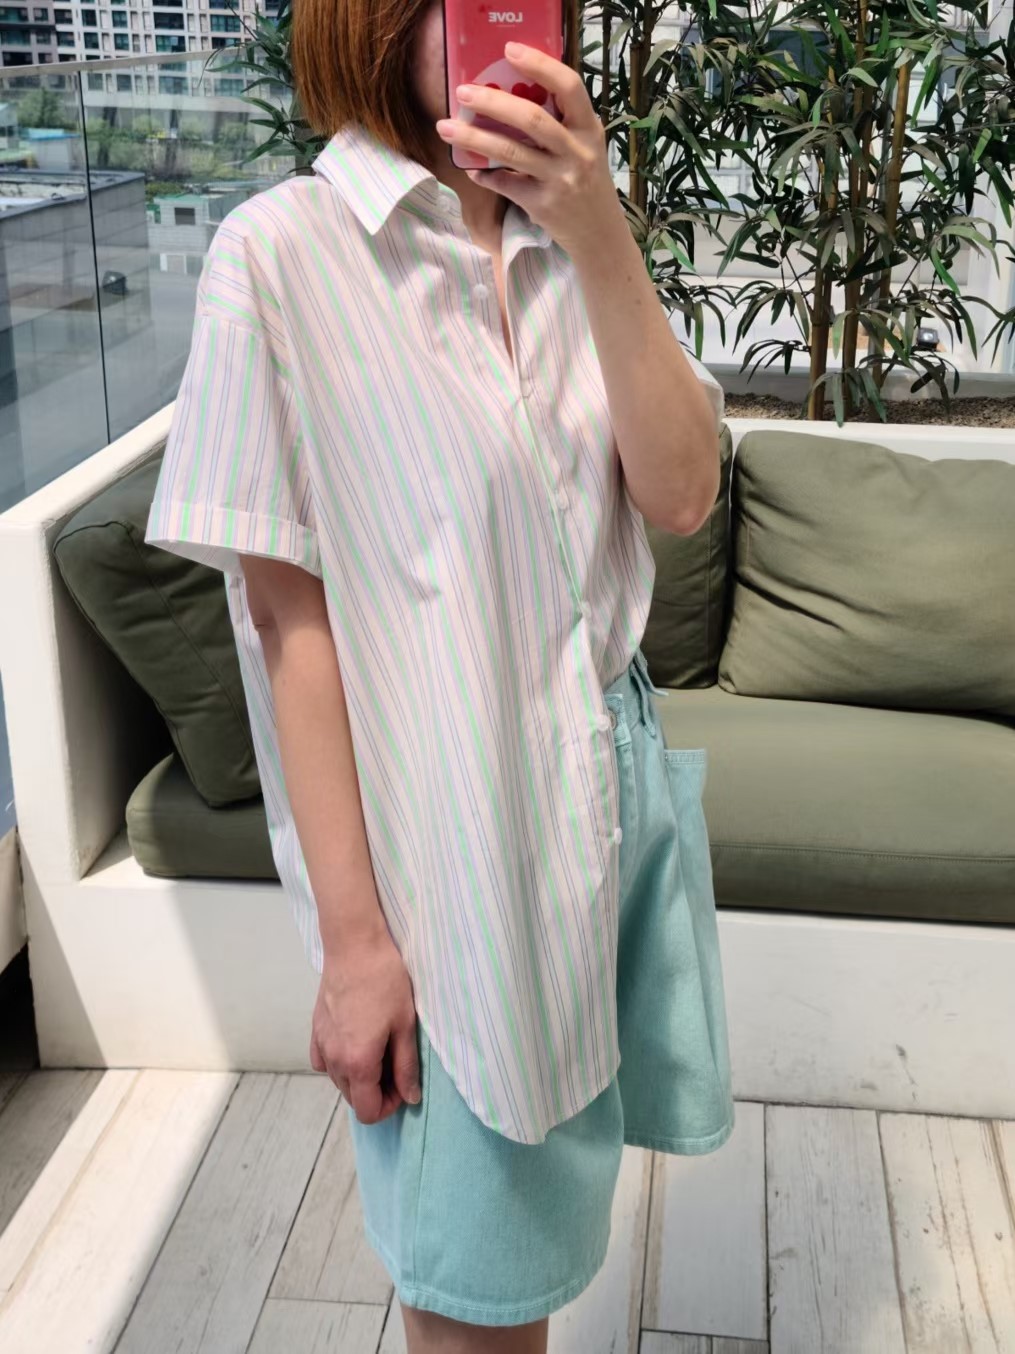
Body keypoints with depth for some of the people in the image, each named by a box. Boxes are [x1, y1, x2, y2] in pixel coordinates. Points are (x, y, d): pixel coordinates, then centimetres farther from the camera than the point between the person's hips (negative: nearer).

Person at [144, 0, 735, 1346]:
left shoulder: (574, 245, 4)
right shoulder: (284, 250, -13)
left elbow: (682, 493, -7)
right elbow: (289, 617, -14)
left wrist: (601, 237, -20)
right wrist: (354, 935, -13)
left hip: (619, 779, 5)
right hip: (452, 840, -5)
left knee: (542, 1202, 23)